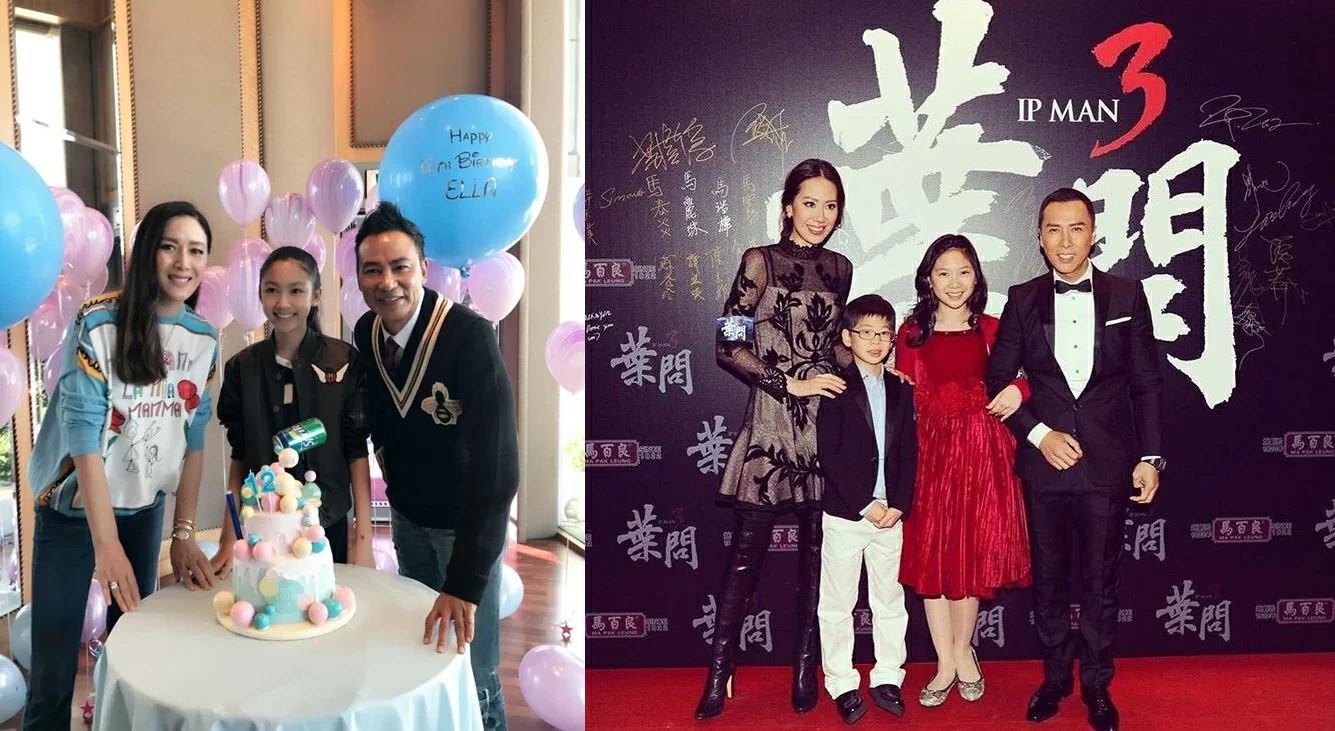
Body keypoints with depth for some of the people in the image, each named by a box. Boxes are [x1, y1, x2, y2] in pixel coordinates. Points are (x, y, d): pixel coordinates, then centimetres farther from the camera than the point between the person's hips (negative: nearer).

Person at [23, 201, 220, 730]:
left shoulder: (204, 340, -1)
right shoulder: (98, 323, -16)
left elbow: (192, 439, 4)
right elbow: (83, 432, -19)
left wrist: (184, 533, 0)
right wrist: (106, 544, -21)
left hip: (144, 511, 4)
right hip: (74, 510, -4)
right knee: (53, 669, -1)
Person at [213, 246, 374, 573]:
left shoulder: (345, 362, -5)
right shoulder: (242, 368, 0)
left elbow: (357, 451, -4)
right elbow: (239, 457, 5)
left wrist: (364, 538, -8)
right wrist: (229, 538, 2)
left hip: (328, 526, -1)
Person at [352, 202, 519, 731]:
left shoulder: (471, 336, -28)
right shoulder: (366, 333, -8)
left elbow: (497, 462, -33)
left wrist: (466, 582, -37)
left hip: (469, 521, -5)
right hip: (408, 516, 6)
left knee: (471, 670, 2)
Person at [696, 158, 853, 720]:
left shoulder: (839, 268, 13)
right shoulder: (760, 262, -1)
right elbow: (729, 347, -7)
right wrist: (791, 382, -11)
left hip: (828, 421, 4)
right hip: (772, 424, -4)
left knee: (816, 549, 8)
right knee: (749, 548, -3)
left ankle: (805, 669, 19)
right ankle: (720, 670, 8)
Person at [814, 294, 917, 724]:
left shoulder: (901, 391, 9)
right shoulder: (837, 388, -5)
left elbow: (908, 454, 6)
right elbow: (828, 454, -11)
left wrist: (898, 506, -6)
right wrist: (865, 504, -14)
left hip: (891, 514, 4)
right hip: (844, 513, -4)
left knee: (890, 601, 12)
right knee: (837, 605, 4)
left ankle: (887, 677, 25)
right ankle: (842, 685, 16)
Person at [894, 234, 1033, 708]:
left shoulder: (991, 329, 5)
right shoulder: (912, 332, 3)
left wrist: (1019, 390, -15)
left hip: (982, 450, 0)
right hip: (930, 450, 0)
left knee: (975, 553, 6)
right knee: (931, 556, 3)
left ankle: (962, 651, 26)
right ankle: (946, 663, 17)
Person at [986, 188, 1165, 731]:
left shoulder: (1127, 295, 1)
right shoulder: (1023, 299, 2)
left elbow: (1147, 382, 3)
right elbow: (998, 380, 3)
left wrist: (1150, 457, -3)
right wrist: (1040, 434, -8)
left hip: (1108, 462, -1)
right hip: (1045, 461, 1)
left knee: (1100, 581, 9)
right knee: (1048, 579, 11)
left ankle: (1096, 685, 25)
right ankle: (1055, 676, 28)